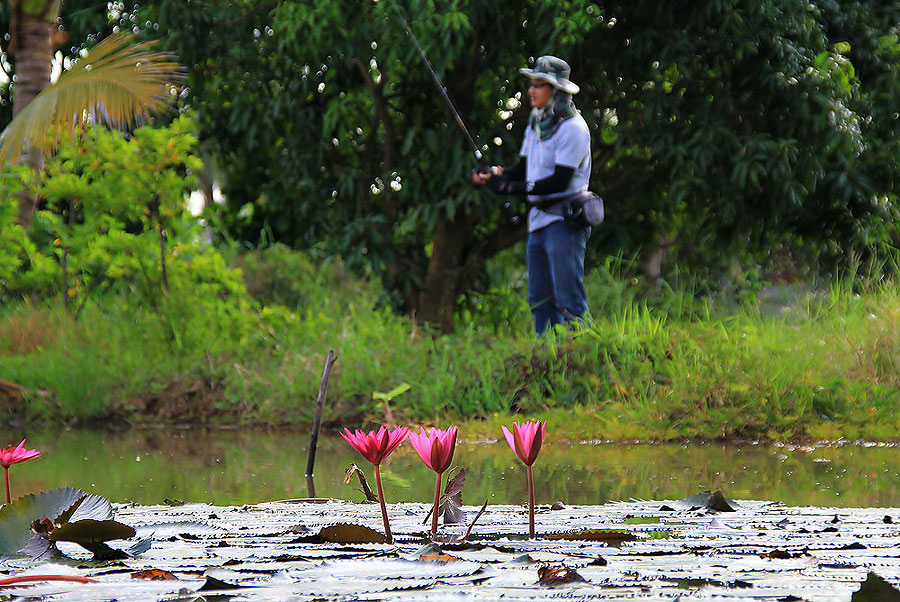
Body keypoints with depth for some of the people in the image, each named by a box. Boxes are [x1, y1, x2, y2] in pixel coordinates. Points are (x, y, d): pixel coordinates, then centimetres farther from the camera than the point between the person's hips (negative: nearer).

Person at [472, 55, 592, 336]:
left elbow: (560, 180, -18)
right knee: (540, 300, 10)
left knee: (569, 300, -11)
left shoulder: (572, 128, -13)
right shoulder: (537, 123, 14)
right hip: (539, 218, 9)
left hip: (564, 220, -9)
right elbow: (523, 169, 17)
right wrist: (493, 173, -3)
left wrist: (511, 187, -19)